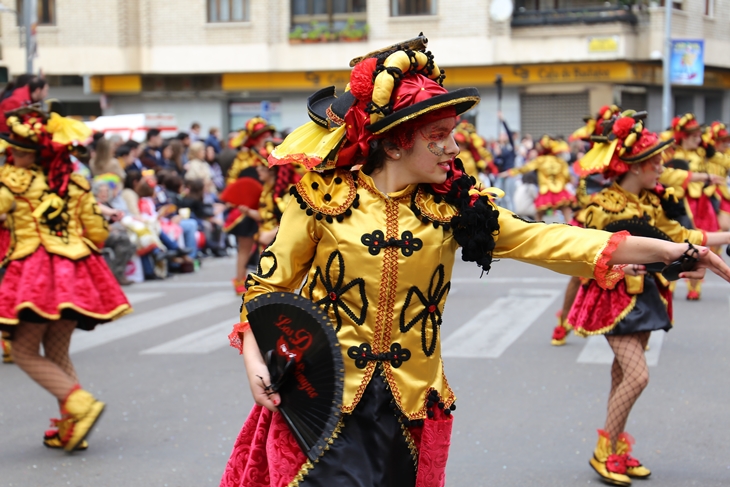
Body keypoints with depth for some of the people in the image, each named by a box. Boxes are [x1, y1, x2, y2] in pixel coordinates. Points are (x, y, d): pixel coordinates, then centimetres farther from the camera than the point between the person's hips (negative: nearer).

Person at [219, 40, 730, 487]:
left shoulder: (453, 205, 0)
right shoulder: (324, 197, -7)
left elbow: (544, 241, -6)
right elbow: (268, 286, 0)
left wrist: (667, 249, -13)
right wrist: (255, 360, -16)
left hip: (411, 408, 3)